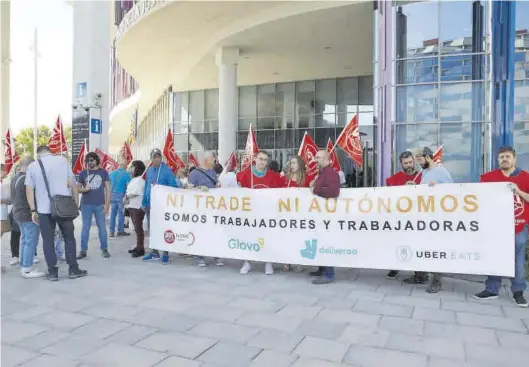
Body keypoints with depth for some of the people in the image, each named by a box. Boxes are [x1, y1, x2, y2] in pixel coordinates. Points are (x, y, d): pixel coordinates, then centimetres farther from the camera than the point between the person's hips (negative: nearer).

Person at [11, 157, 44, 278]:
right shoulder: (26, 179, -20)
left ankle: (23, 267, 18)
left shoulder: (15, 179, 13)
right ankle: (27, 269, -4)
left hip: (18, 213, 10)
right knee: (31, 242, -6)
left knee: (24, 240, 14)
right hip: (28, 214, -10)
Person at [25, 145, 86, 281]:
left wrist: (33, 210, 6)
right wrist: (76, 202, 5)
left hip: (44, 209, 1)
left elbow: (29, 190, 2)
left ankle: (52, 272, 11)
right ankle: (73, 270, 12)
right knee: (69, 238, 9)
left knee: (48, 240, 8)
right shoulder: (62, 160, 3)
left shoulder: (32, 166, 5)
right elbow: (71, 183, 0)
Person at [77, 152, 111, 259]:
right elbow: (77, 188, 11)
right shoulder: (83, 173, 6)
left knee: (102, 227, 4)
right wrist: (84, 189, -13)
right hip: (86, 205, 1)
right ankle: (83, 250, 12)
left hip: (100, 205, -1)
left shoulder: (103, 172, 5)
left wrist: (107, 204, -3)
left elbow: (107, 189, 4)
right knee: (85, 227, 5)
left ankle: (104, 249, 12)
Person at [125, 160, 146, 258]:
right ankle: (138, 246, 21)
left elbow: (136, 193, -19)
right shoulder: (133, 179, 18)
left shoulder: (140, 179, -12)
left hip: (138, 207, -10)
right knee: (136, 228, 14)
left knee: (138, 228, -8)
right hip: (132, 206, 10)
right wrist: (127, 197, -3)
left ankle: (141, 249, -4)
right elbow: (128, 191, 17)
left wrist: (126, 196, -4)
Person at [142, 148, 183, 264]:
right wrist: (144, 203, 13)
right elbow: (146, 187, 16)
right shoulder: (149, 170, 12)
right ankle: (154, 252, 25)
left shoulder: (167, 170, -7)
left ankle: (165, 254, 7)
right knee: (151, 229, 13)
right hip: (150, 204, 6)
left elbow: (173, 186, -9)